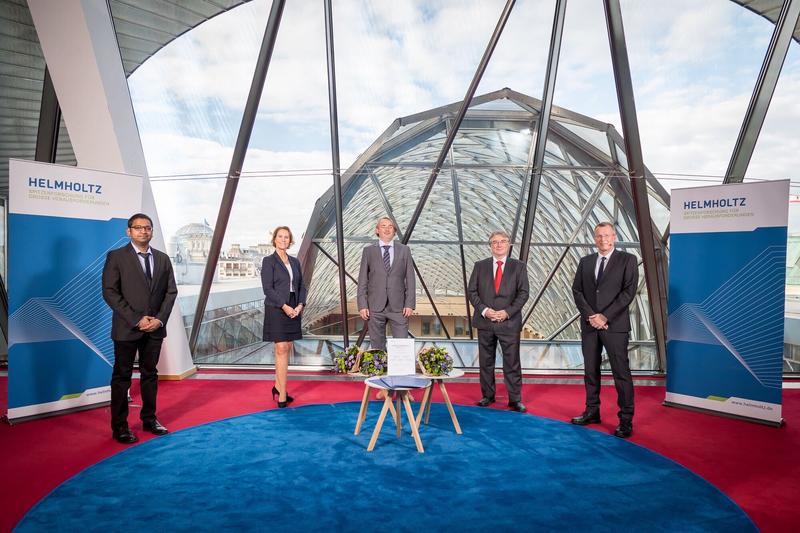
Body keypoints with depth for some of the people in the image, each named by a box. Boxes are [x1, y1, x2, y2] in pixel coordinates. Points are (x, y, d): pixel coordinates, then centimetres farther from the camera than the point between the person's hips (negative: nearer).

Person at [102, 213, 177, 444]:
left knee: (150, 374, 13)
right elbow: (110, 293, -9)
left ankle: (149, 419, 24)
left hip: (155, 328, 4)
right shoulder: (116, 257, -3)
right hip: (127, 328, -4)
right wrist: (136, 320, -15)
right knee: (122, 377, 5)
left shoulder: (163, 258, 9)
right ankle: (119, 426, 14)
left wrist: (160, 319, -6)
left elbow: (171, 291, 7)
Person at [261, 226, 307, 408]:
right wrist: (284, 306, -17)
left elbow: (301, 286, 11)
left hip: (293, 310, 6)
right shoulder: (268, 261, -3)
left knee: (287, 349, 9)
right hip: (276, 310, -6)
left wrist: (300, 305, -5)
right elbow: (267, 288, -11)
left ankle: (278, 387, 22)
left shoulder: (295, 261, 13)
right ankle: (282, 395, -5)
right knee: (281, 349, -8)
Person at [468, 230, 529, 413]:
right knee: (486, 361, 9)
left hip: (509, 321, -2)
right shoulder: (480, 266, 7)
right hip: (484, 321, 2)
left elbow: (523, 293, -2)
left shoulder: (518, 267, 4)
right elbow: (471, 291, 3)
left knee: (512, 362, 1)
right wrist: (484, 310, -11)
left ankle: (515, 399, 11)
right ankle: (488, 395, 22)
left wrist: (507, 312, -13)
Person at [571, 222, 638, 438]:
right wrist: (590, 315, -8)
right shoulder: (585, 262, 12)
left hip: (615, 325, -4)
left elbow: (628, 291, -8)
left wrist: (605, 316, -14)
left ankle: (626, 420, 5)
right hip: (589, 325, 4)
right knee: (590, 370, 11)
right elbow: (577, 290, 6)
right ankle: (592, 411, 24)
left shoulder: (627, 260, 0)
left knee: (621, 373, -3)